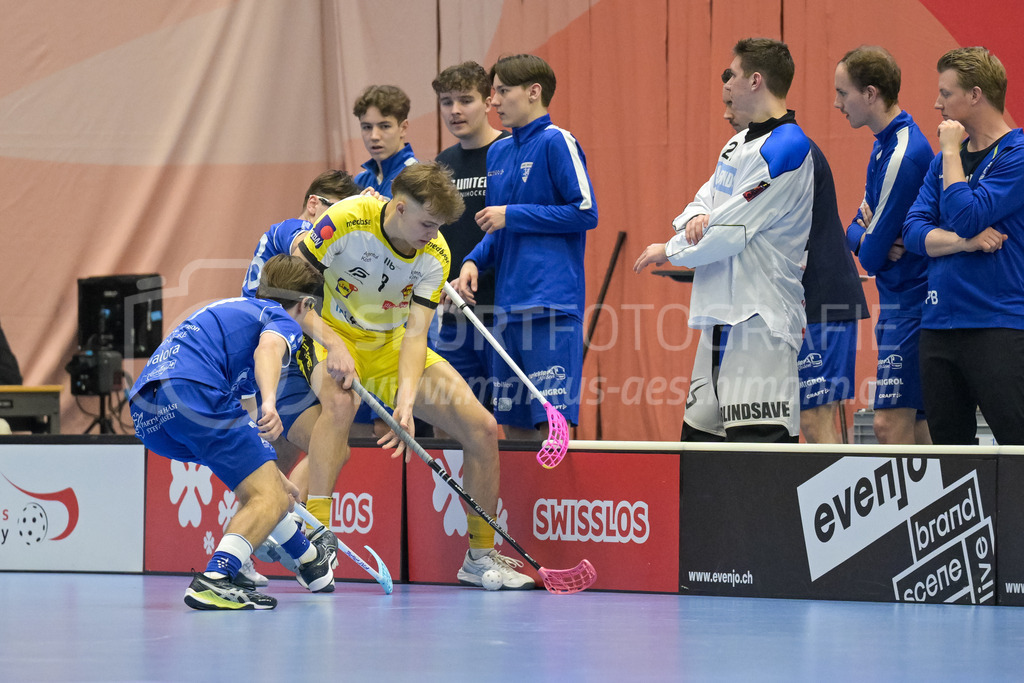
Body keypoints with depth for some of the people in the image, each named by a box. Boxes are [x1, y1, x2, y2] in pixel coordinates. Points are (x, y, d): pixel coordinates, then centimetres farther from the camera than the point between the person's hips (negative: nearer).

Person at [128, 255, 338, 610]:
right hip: (193, 393, -9)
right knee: (272, 498, -9)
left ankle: (308, 559, 43)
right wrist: (269, 402, -33)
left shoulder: (231, 310, 39)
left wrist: (270, 475, 59)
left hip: (144, 410, 9)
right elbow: (268, 348, -15)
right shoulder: (283, 320, 13)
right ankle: (214, 580, -30)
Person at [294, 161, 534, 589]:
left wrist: (406, 400, -33)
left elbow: (415, 334, -17)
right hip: (333, 334, -4)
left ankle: (480, 557, 9)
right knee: (340, 401, -40)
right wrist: (331, 343, -32)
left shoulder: (435, 255, -12)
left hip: (393, 346, 4)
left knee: (482, 428, -9)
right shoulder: (347, 220, -24)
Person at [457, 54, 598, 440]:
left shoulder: (556, 142, -5)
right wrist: (474, 261, 7)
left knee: (551, 422, -13)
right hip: (509, 305, 8)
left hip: (551, 305, -8)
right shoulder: (498, 153, 17)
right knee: (514, 424, 8)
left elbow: (586, 213, -11)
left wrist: (512, 215, -9)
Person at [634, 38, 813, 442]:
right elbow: (706, 198, 20)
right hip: (721, 315, 10)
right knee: (699, 430, 13)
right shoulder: (739, 143, 18)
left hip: (761, 321, -10)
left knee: (760, 438, -16)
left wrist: (669, 251, -2)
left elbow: (729, 233, -17)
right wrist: (695, 217, -5)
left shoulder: (785, 148, -14)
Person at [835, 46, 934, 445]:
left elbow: (872, 255, -17)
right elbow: (856, 232, 16)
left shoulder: (901, 157, -19)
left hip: (910, 304, -10)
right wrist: (865, 236, -6)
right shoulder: (885, 144, 13)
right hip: (902, 303, 10)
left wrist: (874, 247, 6)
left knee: (890, 422, -14)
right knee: (916, 427, 10)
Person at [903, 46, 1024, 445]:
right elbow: (913, 232, 7)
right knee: (949, 447, 9)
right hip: (939, 326, 7)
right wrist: (965, 241, -11)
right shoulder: (944, 159, 16)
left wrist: (951, 151, -6)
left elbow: (965, 216, -16)